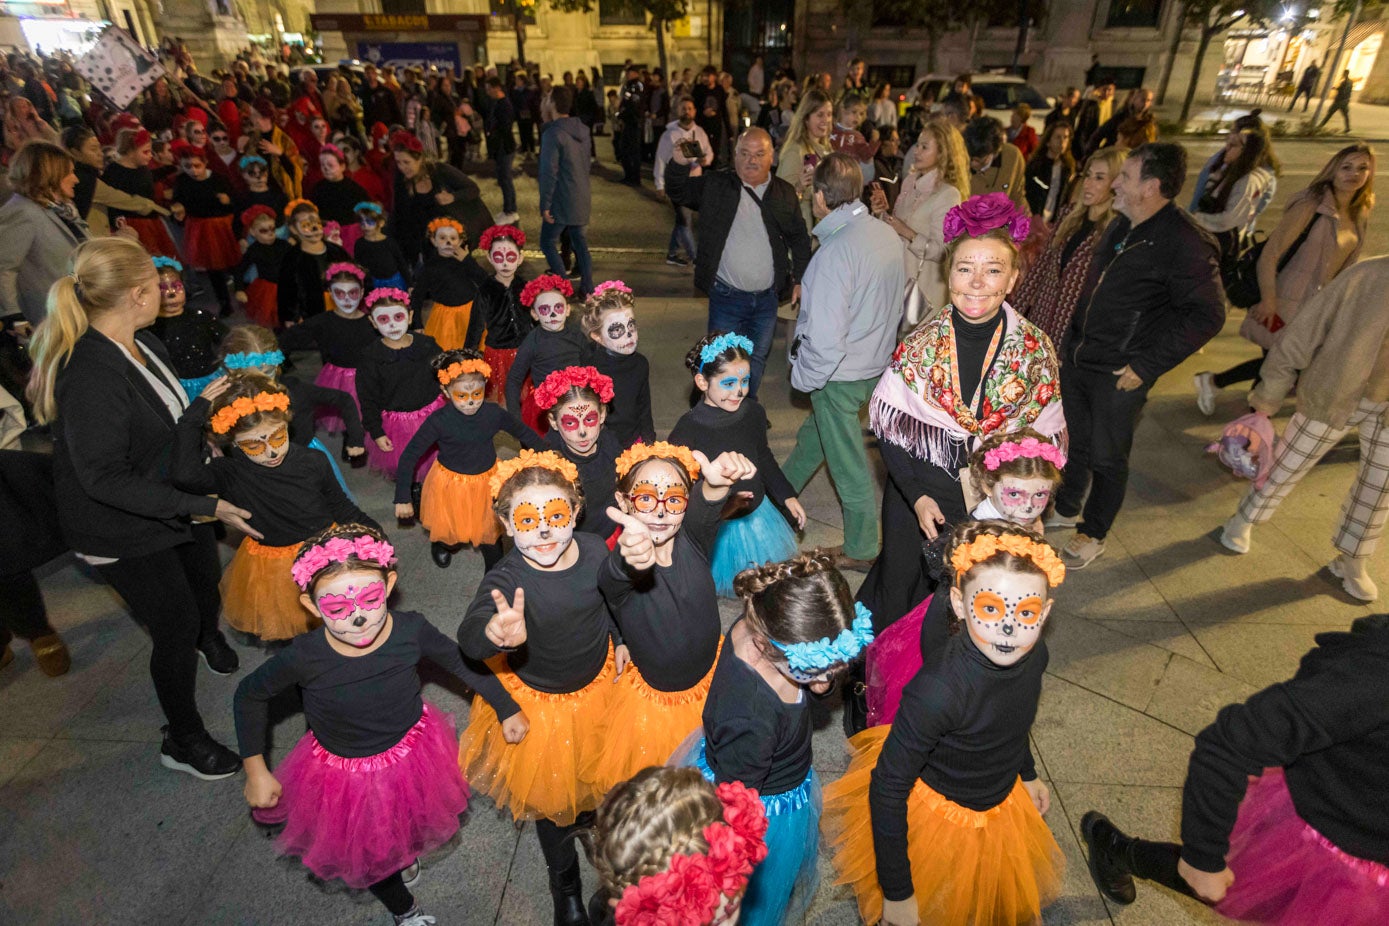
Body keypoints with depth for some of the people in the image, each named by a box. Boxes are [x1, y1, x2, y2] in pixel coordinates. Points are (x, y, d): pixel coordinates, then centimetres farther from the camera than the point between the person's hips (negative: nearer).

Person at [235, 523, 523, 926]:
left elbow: (462, 663, -11)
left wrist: (508, 708, -3)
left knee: (410, 831, 30)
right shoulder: (304, 657, -33)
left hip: (412, 754, 2)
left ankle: (404, 856, 68)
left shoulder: (411, 630, -30)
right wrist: (255, 771, -7)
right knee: (369, 858, 23)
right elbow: (250, 695, -11)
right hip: (346, 776, -1)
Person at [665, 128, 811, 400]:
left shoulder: (785, 193, 3)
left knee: (757, 360, 17)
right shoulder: (716, 186, -3)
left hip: (767, 297, 3)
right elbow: (677, 192, -2)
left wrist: (800, 279, 7)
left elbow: (800, 239, 11)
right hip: (727, 296, -3)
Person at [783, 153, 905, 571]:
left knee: (848, 462, 7)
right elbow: (897, 297, 10)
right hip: (876, 361, 9)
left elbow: (825, 337, -28)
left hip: (840, 374, -9)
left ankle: (861, 551, 25)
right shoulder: (887, 234, -1)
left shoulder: (835, 251, -27)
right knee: (814, 434, 27)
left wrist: (804, 377, -11)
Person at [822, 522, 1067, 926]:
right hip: (934, 813, -6)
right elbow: (887, 788, -30)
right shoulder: (937, 690, -41)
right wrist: (896, 892, -22)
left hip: (1002, 803, 6)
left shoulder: (1034, 654, -20)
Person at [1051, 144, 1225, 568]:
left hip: (1120, 374, -7)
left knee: (1107, 457, 8)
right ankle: (1065, 508, 42)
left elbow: (1207, 315, -17)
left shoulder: (1187, 243, -19)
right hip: (1077, 358, 7)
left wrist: (1146, 366, -18)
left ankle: (1093, 534, 27)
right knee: (1074, 442, 21)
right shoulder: (1122, 225, 6)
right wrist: (1073, 338, 14)